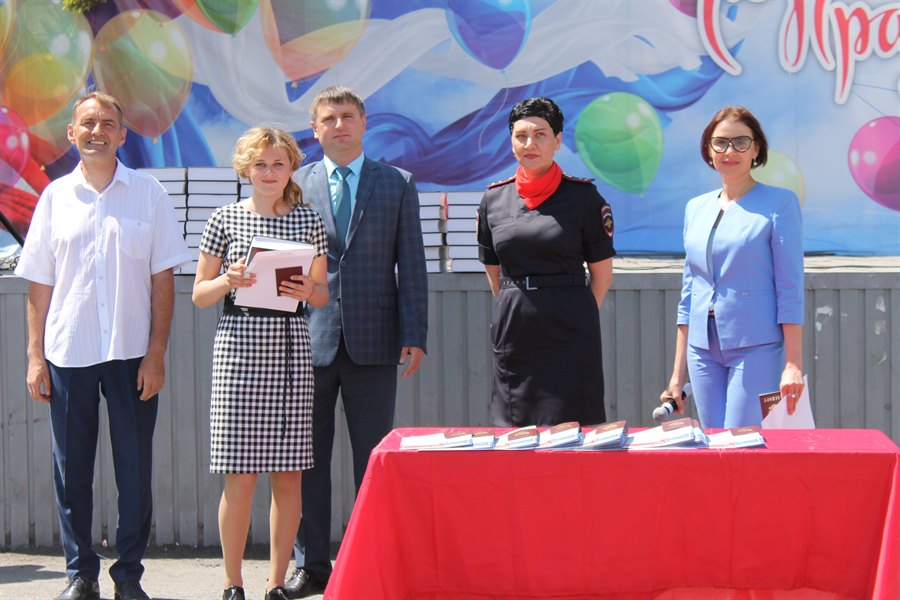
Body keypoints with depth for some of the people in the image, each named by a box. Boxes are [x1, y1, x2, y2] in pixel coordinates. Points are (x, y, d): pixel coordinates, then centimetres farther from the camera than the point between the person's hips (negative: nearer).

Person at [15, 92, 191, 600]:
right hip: (68, 352, 1)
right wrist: (35, 357, 3)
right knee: (71, 468, 5)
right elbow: (39, 284, 8)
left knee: (134, 468, 3)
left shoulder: (148, 193, 3)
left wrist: (156, 353, -5)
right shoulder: (56, 196, 7)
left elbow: (163, 279, 1)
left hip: (132, 353, -1)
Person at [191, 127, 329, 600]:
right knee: (240, 476, -3)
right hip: (239, 347, -1)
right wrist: (228, 281, -11)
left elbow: (323, 293, 15)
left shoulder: (307, 221, 9)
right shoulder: (226, 219, 5)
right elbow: (199, 295, 8)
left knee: (288, 473, 2)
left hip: (290, 349, 2)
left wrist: (306, 290, -7)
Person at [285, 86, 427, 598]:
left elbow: (411, 265, 5)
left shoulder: (397, 185, 8)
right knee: (307, 457, 5)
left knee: (374, 457, 3)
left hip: (373, 342, -1)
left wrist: (414, 335, -3)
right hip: (309, 339, 1)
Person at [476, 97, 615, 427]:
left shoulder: (583, 196, -1)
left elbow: (602, 273, 3)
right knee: (513, 434, 4)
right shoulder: (494, 199, 8)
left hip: (568, 336, -3)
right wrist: (518, 309, 14)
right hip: (513, 334, 3)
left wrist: (577, 317, 4)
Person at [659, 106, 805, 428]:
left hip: (757, 348, -5)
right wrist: (678, 374, 13)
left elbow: (791, 289, -6)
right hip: (703, 350, 5)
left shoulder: (779, 203, -2)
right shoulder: (696, 208, 13)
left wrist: (793, 364, -14)